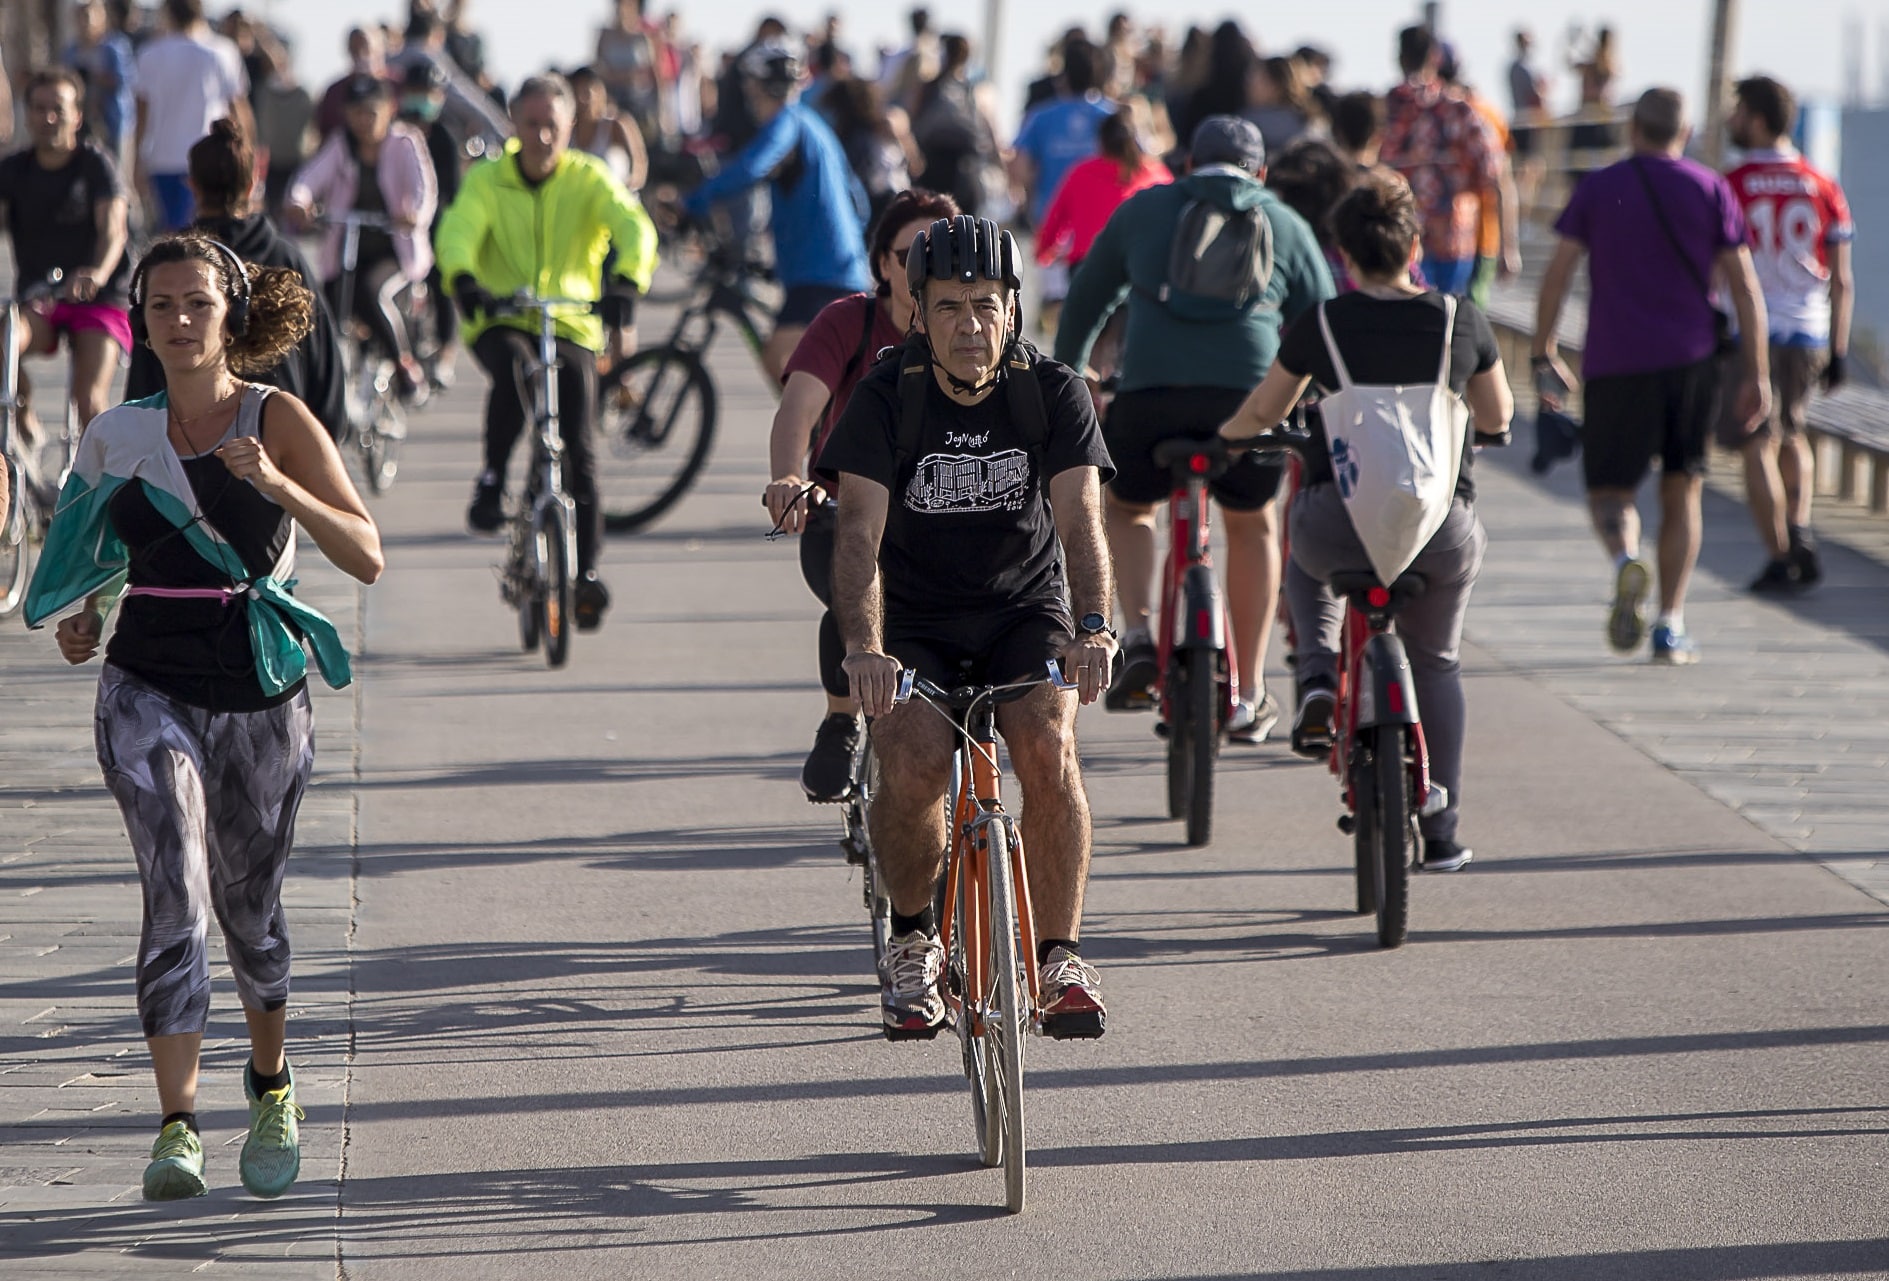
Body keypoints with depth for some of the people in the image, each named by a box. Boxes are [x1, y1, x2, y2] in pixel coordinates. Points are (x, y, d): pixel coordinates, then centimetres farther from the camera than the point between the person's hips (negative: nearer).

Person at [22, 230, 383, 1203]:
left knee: (248, 907, 15)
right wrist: (81, 611, 11)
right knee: (175, 894, -18)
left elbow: (366, 558, -16)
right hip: (149, 692, 1)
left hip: (260, 698, 0)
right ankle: (178, 1129, -21)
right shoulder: (116, 437, 2)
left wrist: (274, 482, -27)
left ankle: (271, 1085, 42)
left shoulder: (278, 421, -7)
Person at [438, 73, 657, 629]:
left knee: (580, 447, -9)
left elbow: (634, 227, -17)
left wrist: (626, 282, -38)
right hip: (500, 322, -1)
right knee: (513, 366, -36)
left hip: (571, 325, 1)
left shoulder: (589, 179, -2)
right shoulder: (487, 180, -2)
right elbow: (459, 229, -19)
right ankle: (492, 480, -21)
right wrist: (463, 280, -41)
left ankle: (586, 567, -1)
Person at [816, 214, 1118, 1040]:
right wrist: (863, 647, -39)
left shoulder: (1052, 392, -9)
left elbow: (1079, 520, -19)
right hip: (916, 622, 0)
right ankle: (911, 938, 2)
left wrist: (1093, 627, -38)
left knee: (1049, 750, -27)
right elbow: (861, 533, -22)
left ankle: (1059, 957, -12)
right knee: (913, 767, -26)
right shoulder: (886, 398, -12)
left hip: (1025, 610, 1)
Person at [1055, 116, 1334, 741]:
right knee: (1252, 526, 22)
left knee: (1128, 507, 26)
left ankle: (1137, 634, 2)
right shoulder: (1285, 226, 19)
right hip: (1249, 392, 0)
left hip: (1150, 389, 0)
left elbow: (1087, 298, 29)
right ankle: (1248, 696, 21)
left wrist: (1065, 378, 42)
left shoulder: (1144, 210, 21)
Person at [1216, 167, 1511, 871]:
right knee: (1434, 663, 24)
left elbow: (1260, 415, 16)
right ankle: (1440, 831, 24)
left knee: (1307, 566, 36)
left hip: (1340, 518, -1)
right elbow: (1497, 418, 20)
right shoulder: (1461, 320, 4)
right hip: (1441, 523, 1)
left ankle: (1319, 681, 10)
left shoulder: (1319, 326, 1)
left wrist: (1223, 433, 39)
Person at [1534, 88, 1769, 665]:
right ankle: (1671, 624, 4)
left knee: (1610, 491, 7)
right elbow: (1743, 284, 1)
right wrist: (1757, 373, 3)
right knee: (1682, 490, 12)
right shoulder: (1710, 190, 6)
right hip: (1691, 358, 1)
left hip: (1615, 364, -1)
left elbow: (1557, 273, 0)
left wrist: (1544, 356, 7)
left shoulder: (1597, 189, 6)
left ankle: (1626, 558, -27)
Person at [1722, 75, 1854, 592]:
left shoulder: (1730, 188, -7)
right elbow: (1841, 281, 5)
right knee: (1791, 433, 23)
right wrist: (1839, 351, 12)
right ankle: (1799, 531, 6)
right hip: (1809, 331, 4)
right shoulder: (1823, 188, 3)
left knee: (1759, 447, 4)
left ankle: (1780, 559, 1)